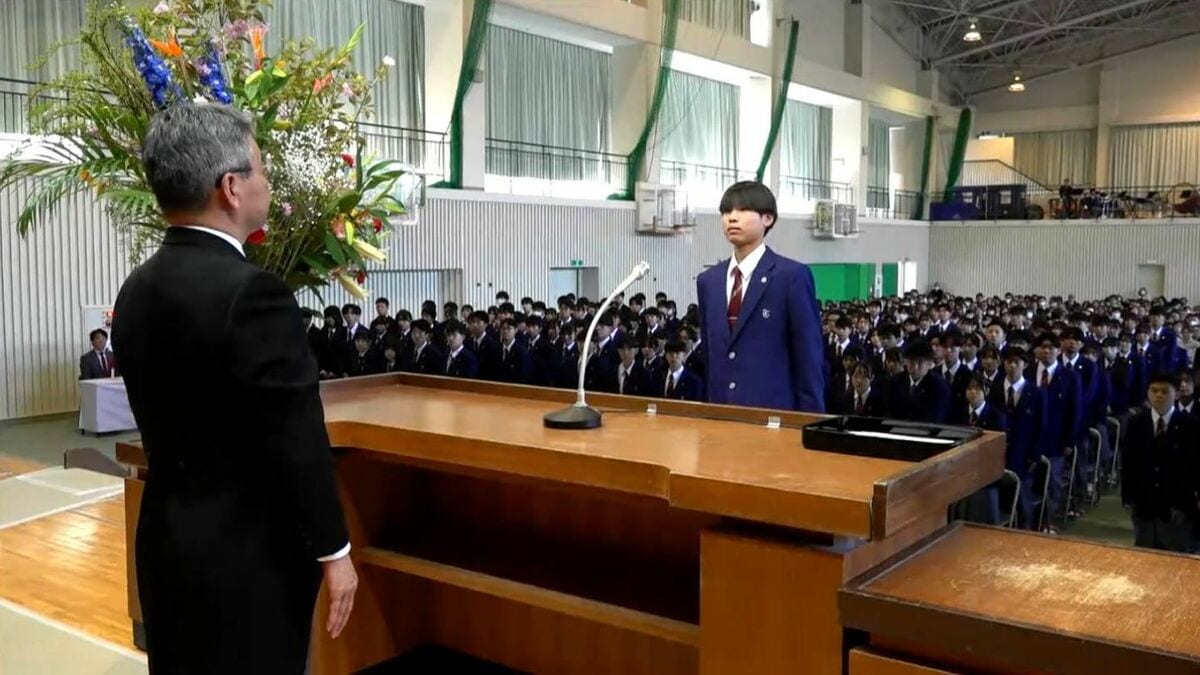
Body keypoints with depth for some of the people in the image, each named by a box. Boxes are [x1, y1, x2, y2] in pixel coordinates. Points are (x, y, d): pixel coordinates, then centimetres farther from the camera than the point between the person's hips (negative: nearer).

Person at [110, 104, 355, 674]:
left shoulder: (137, 290, 3)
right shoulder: (253, 294, -22)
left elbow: (169, 422, 11)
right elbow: (296, 440, -20)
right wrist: (332, 551, -10)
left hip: (169, 541, 8)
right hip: (247, 553, -8)